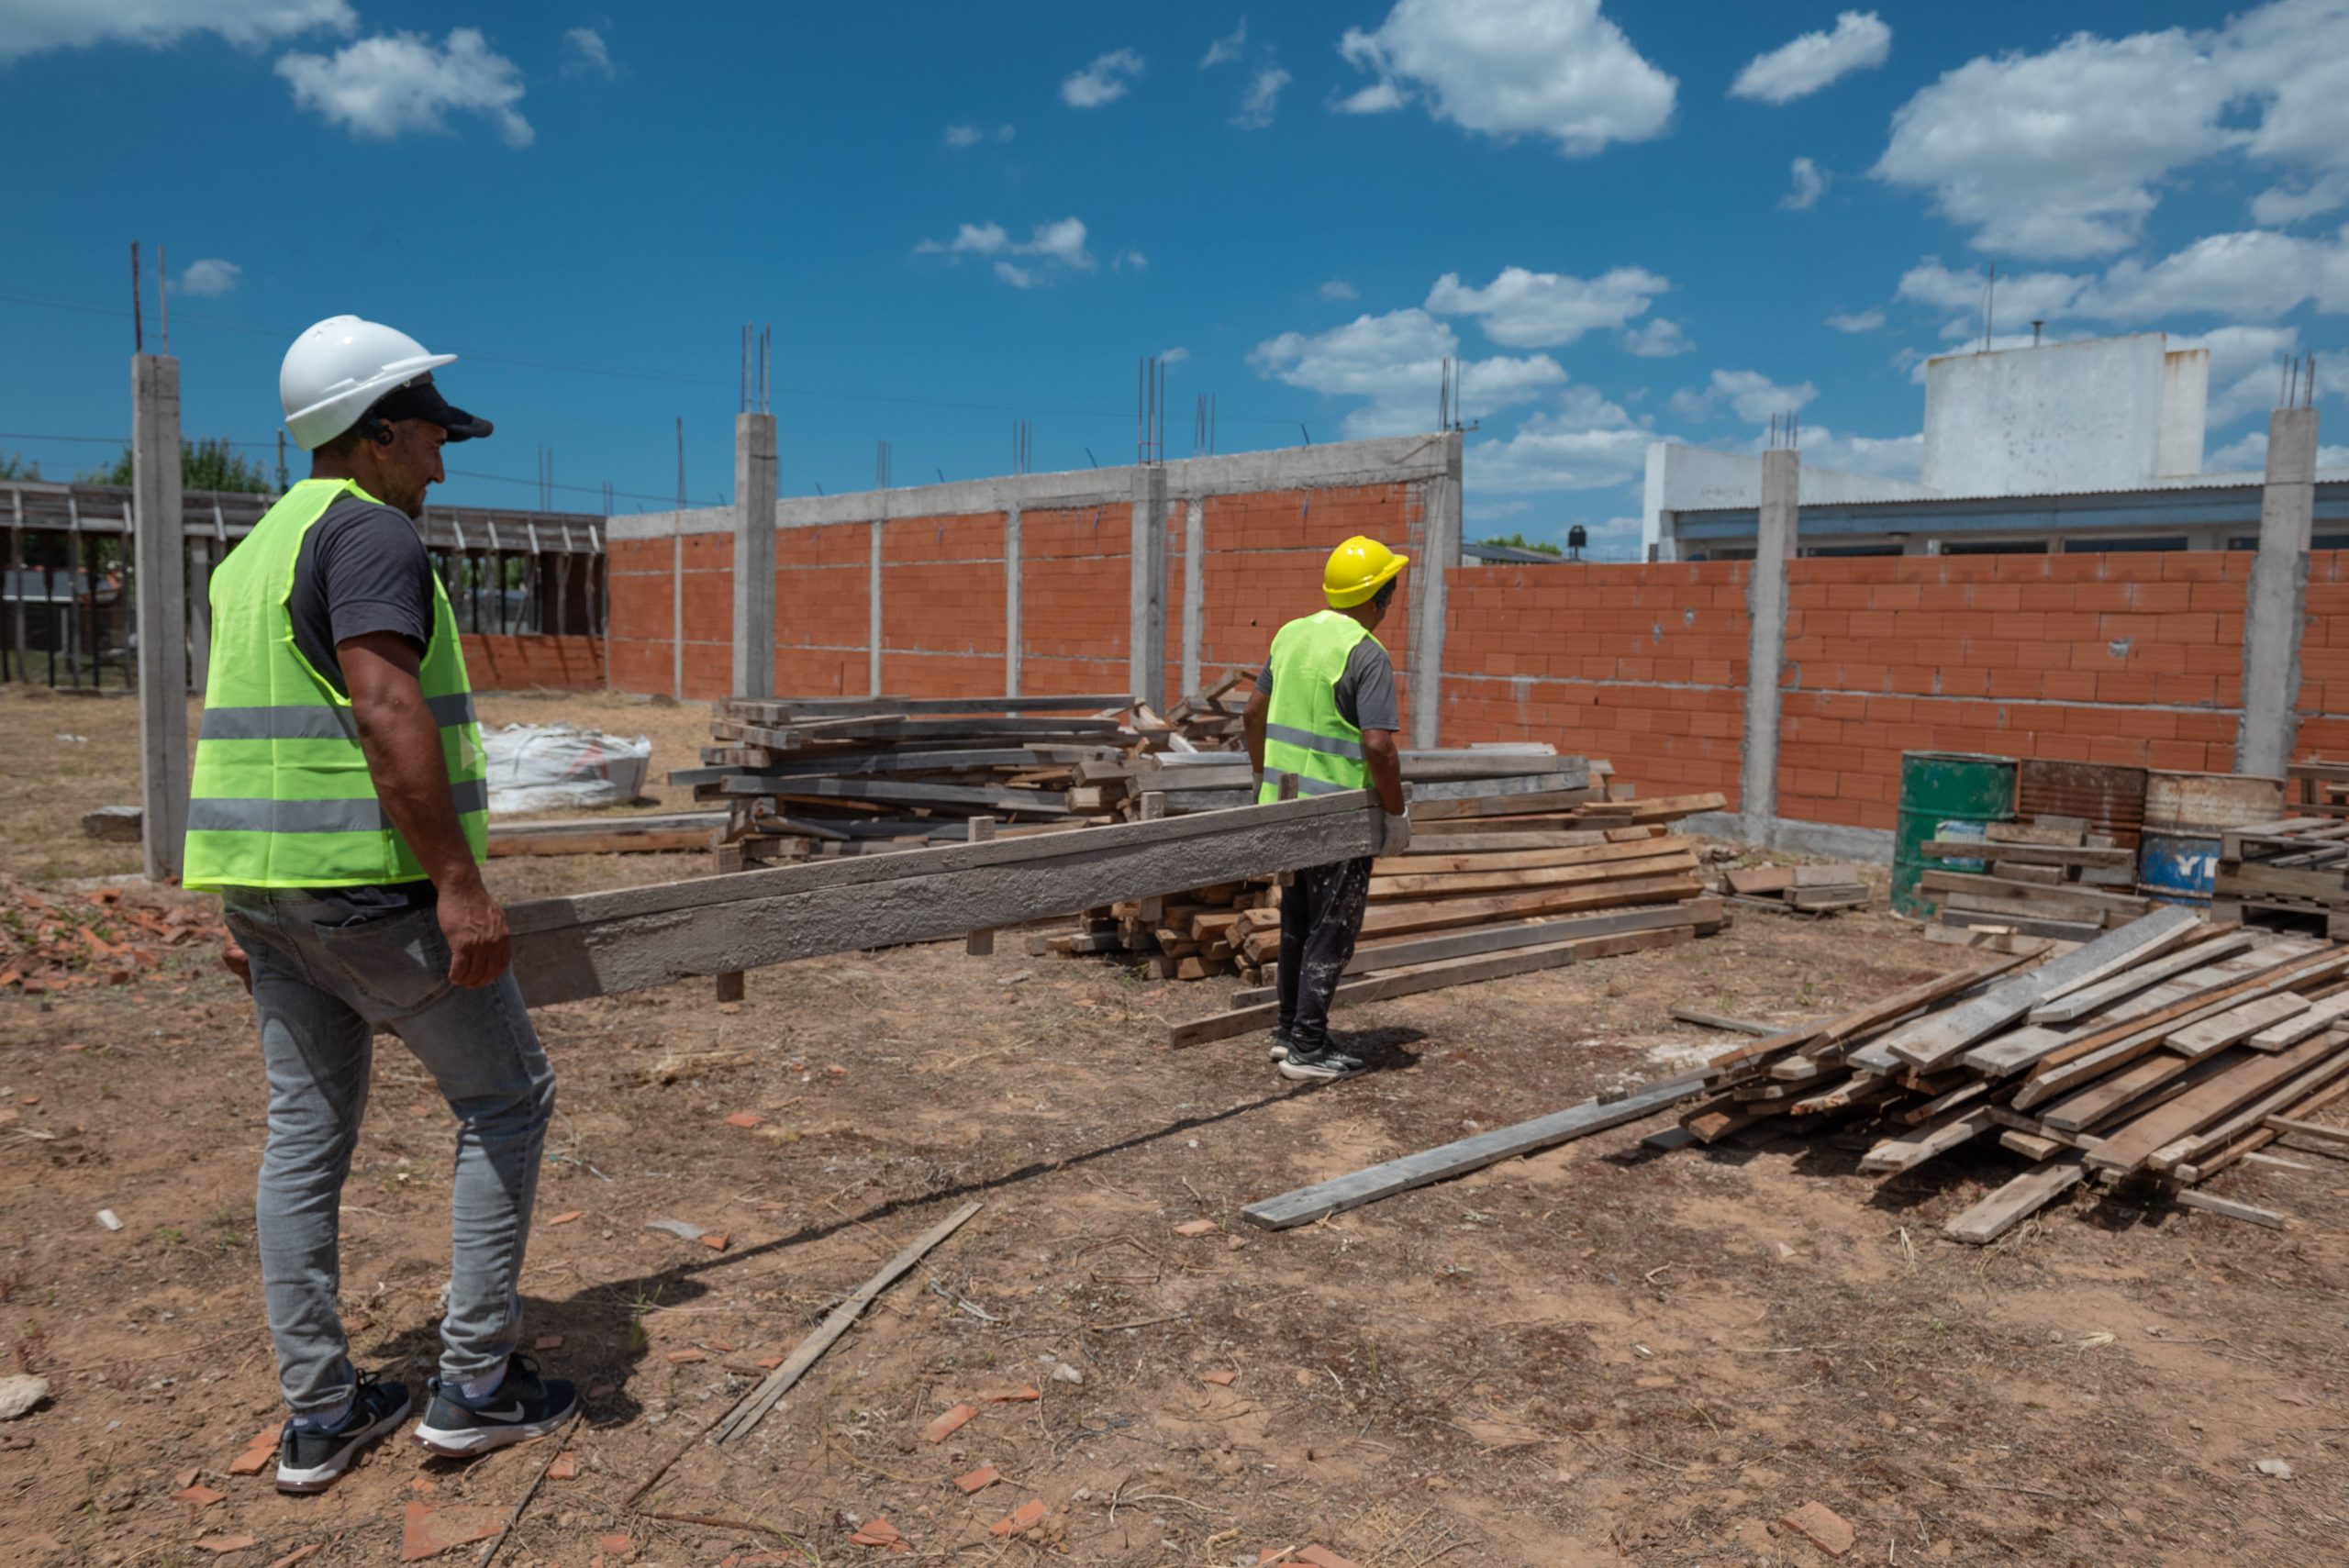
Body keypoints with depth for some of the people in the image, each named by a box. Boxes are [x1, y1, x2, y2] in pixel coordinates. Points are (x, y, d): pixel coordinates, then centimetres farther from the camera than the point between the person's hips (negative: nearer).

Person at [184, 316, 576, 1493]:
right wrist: (461, 883, -24)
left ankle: (318, 1416, 21)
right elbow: (386, 712, -24)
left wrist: (242, 906, 23)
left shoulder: (254, 551, 18)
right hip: (370, 880, -9)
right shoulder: (370, 530, -12)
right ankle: (476, 1383, 10)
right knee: (506, 1099, 5)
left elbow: (241, 734, 19)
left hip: (271, 889, 9)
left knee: (305, 1134, 12)